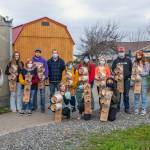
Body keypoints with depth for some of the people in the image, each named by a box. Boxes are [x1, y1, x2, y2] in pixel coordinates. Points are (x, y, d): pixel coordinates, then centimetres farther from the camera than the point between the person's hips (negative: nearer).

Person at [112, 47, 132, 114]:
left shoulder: (128, 60, 6)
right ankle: (117, 108, 13)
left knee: (126, 94, 2)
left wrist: (129, 77, 2)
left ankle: (127, 108, 8)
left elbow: (131, 69, 9)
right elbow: (113, 69, 9)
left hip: (126, 79, 0)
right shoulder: (115, 61, 6)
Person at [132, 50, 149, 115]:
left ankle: (144, 109, 8)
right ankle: (136, 109, 12)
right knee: (136, 95, 4)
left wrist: (140, 73, -12)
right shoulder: (135, 63, 8)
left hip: (143, 81, -2)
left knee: (144, 95, 2)